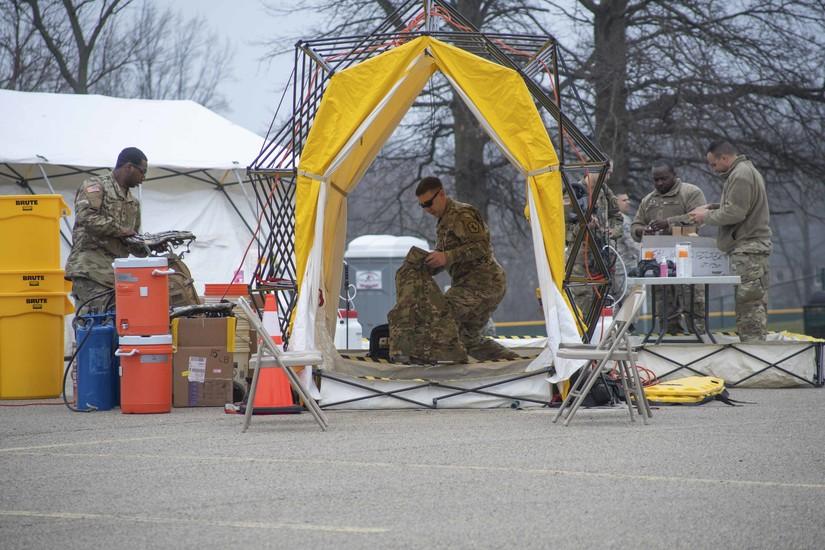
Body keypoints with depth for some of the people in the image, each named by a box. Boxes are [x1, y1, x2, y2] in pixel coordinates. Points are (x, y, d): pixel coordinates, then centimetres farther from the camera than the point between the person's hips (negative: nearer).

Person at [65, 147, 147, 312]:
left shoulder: (133, 203, 25)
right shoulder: (96, 186, -1)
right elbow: (85, 217, -18)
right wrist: (120, 230, -12)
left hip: (116, 274, 8)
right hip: (91, 273, -8)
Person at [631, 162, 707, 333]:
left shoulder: (691, 193, 3)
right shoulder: (648, 200, 22)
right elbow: (635, 227, 21)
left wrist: (668, 223, -22)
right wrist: (642, 231, -4)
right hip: (658, 260, 6)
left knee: (692, 300, -12)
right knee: (664, 303, 3)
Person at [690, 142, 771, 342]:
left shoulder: (740, 175, -13)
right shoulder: (746, 171, 20)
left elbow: (734, 213, -18)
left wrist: (706, 216, -6)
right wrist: (711, 207, 15)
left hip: (748, 248, -11)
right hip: (752, 246, 11)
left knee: (750, 304, -11)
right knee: (754, 304, 10)